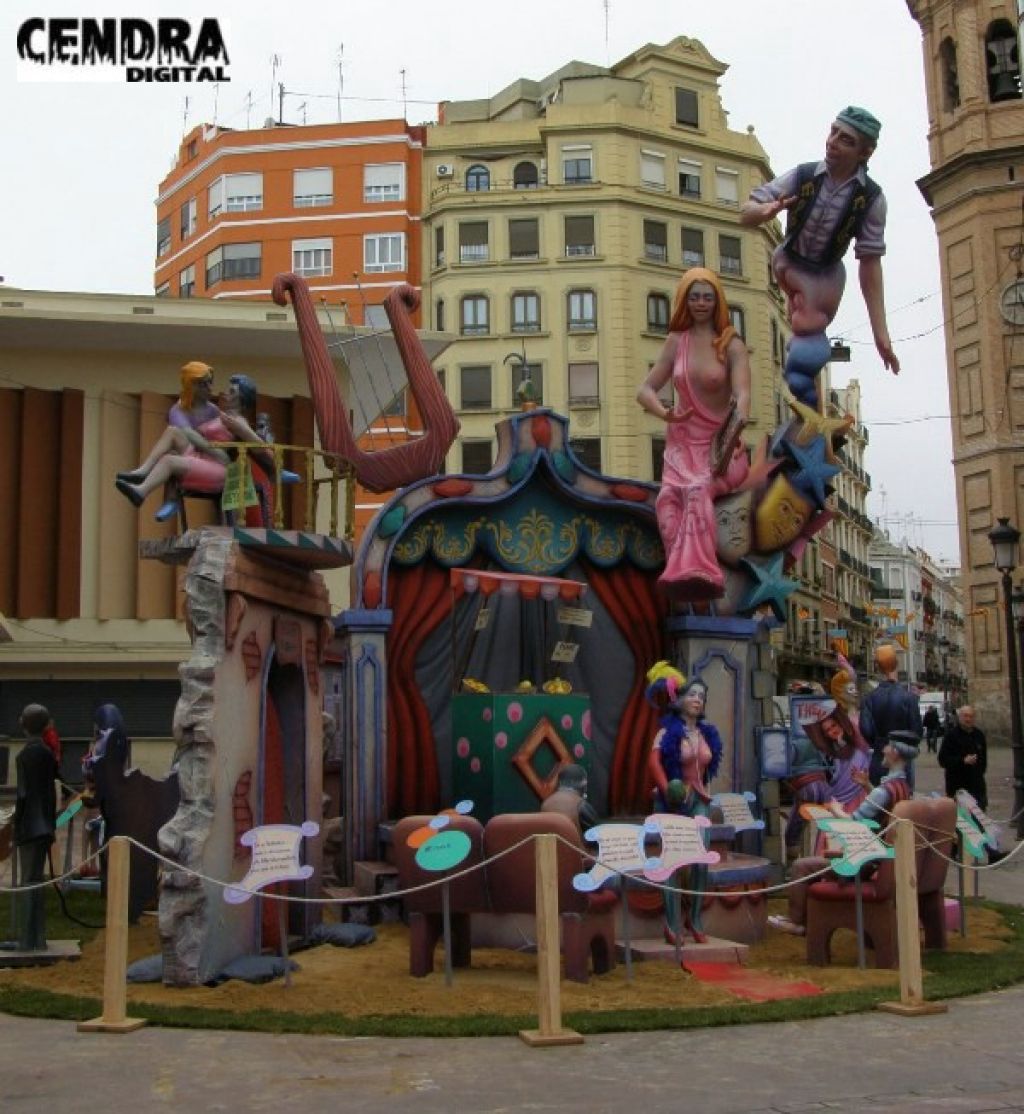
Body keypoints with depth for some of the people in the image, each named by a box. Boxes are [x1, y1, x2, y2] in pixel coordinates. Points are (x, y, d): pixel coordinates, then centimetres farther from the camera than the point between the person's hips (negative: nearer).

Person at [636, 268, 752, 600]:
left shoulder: (732, 346, 2)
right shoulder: (676, 341, 12)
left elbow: (742, 395, -14)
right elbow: (645, 391, 10)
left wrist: (735, 428, -36)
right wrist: (664, 413, -15)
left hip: (721, 443, -3)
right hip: (683, 441, 3)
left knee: (698, 489, -35)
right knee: (670, 494, -30)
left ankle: (690, 571, -51)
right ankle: (695, 572, -47)